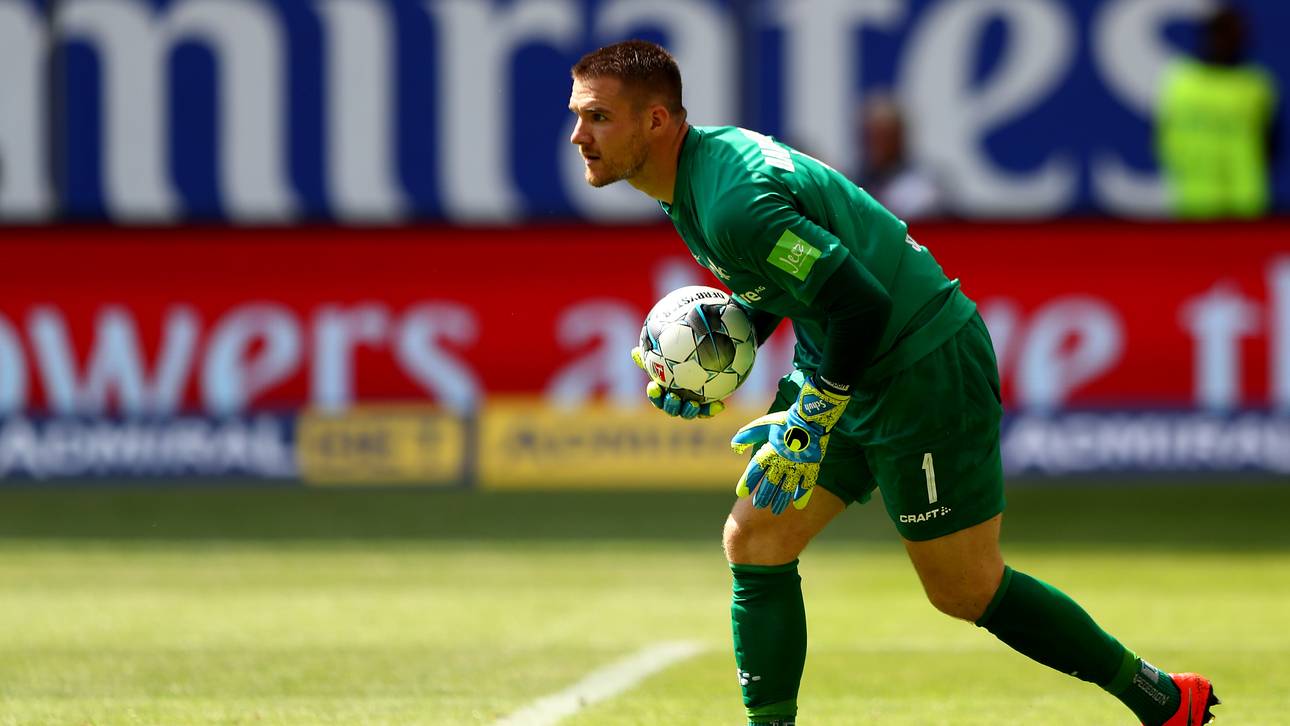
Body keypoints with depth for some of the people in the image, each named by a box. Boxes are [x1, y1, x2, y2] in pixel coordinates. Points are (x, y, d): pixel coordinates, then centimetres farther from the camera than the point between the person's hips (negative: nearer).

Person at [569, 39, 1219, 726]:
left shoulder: (733, 204, -28)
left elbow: (861, 303, -29)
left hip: (923, 371, -10)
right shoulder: (711, 154, 4)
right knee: (754, 540, 2)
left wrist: (812, 421, -22)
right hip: (842, 369, 10)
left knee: (968, 592, 2)